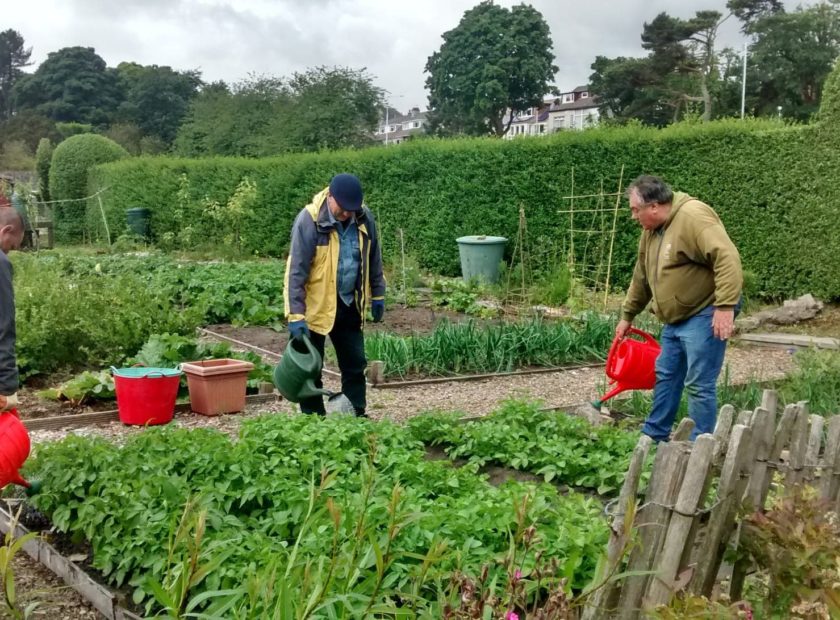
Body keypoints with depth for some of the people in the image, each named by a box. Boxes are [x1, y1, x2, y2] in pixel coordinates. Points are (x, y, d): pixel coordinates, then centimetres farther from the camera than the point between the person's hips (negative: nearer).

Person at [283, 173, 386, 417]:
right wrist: (296, 315, -23)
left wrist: (377, 295, 14)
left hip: (349, 305, 5)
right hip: (315, 306, -5)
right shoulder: (310, 220, -19)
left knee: (355, 365, 11)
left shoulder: (364, 217, -4)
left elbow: (373, 258, 11)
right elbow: (296, 271, -20)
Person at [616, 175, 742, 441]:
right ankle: (653, 437, 28)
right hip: (676, 318, 10)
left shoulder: (693, 216, -19)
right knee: (665, 377, 16)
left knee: (699, 385, -6)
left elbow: (727, 259, -27)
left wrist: (725, 306, -31)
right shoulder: (651, 230, 11)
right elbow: (641, 277, 22)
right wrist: (627, 315, 27)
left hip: (704, 315, -9)